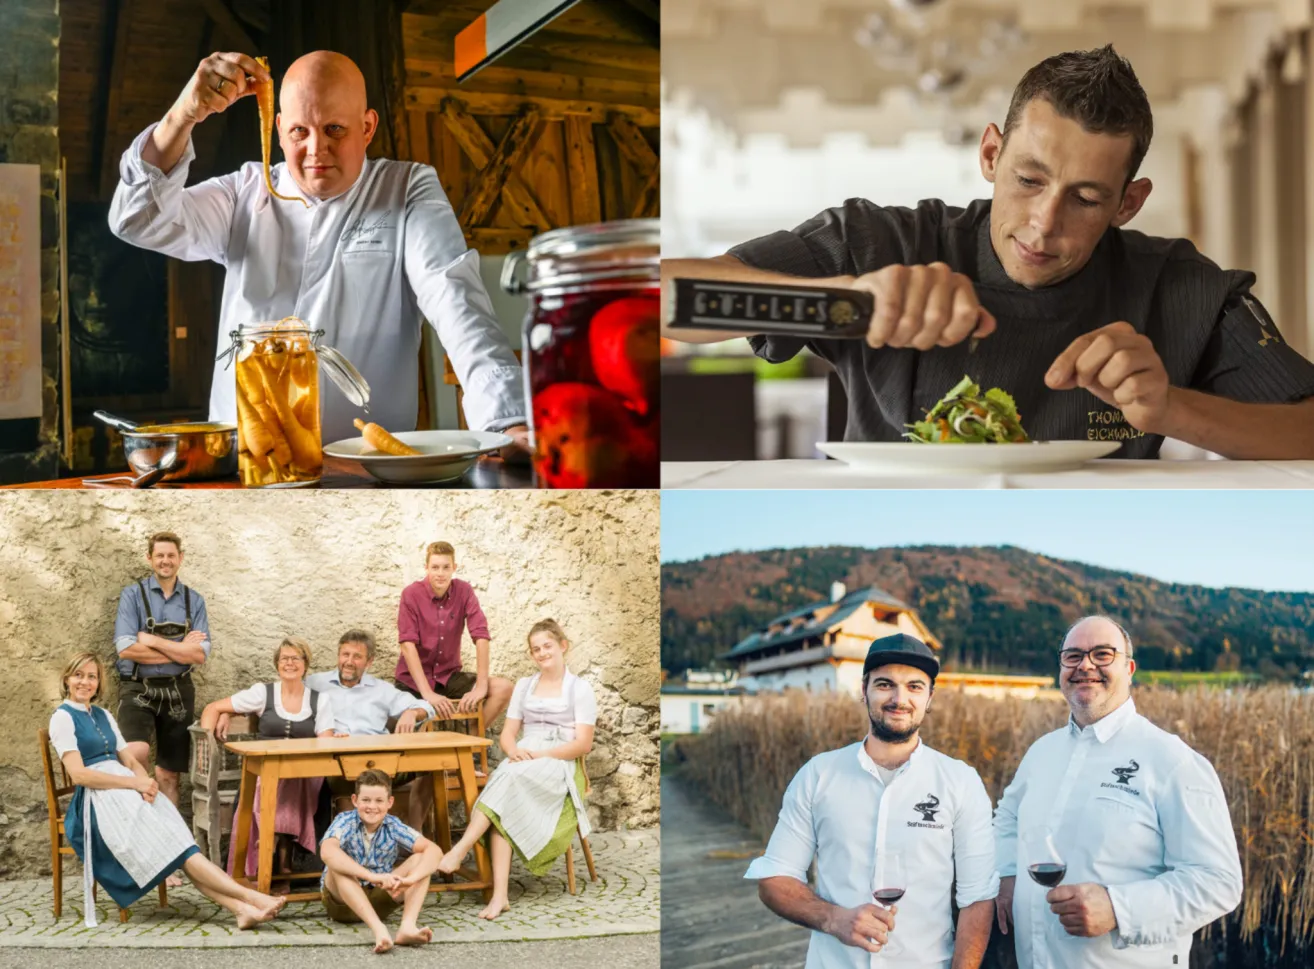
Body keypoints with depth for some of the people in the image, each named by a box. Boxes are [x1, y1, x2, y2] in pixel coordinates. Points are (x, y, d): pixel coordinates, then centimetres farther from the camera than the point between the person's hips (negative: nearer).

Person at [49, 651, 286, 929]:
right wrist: (136, 783, -14)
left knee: (177, 844, -20)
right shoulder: (63, 718, 1)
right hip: (99, 800, -6)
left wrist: (146, 783, -7)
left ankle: (240, 907, -39)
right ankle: (248, 896, -34)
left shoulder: (103, 716, 22)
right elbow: (78, 774, -10)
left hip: (130, 794, 6)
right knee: (172, 844, -22)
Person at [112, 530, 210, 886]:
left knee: (168, 776, 7)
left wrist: (152, 641, -10)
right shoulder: (133, 595, 0)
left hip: (178, 692, 3)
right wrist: (180, 649, -8)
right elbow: (126, 648, -12)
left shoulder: (193, 601, 7)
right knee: (137, 753, -31)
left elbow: (200, 654, -4)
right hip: (138, 689, -3)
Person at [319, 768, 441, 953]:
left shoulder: (393, 826, -9)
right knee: (338, 865, -34)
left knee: (421, 859, -16)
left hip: (379, 899, 3)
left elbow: (433, 850, -21)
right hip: (342, 900, -3)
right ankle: (378, 929, -49)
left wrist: (410, 879, -41)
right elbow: (327, 852, -40)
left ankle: (407, 926, -39)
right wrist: (373, 876, -50)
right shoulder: (345, 822, -18)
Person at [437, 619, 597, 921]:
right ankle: (500, 894, -44)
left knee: (511, 778, -37)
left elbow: (583, 744, -3)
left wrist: (540, 756, -15)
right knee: (506, 796, -33)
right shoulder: (524, 686, 22)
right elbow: (507, 734, 17)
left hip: (559, 765, -3)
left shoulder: (580, 689, 6)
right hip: (522, 764, 3)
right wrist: (515, 751, -8)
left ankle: (459, 851, -44)